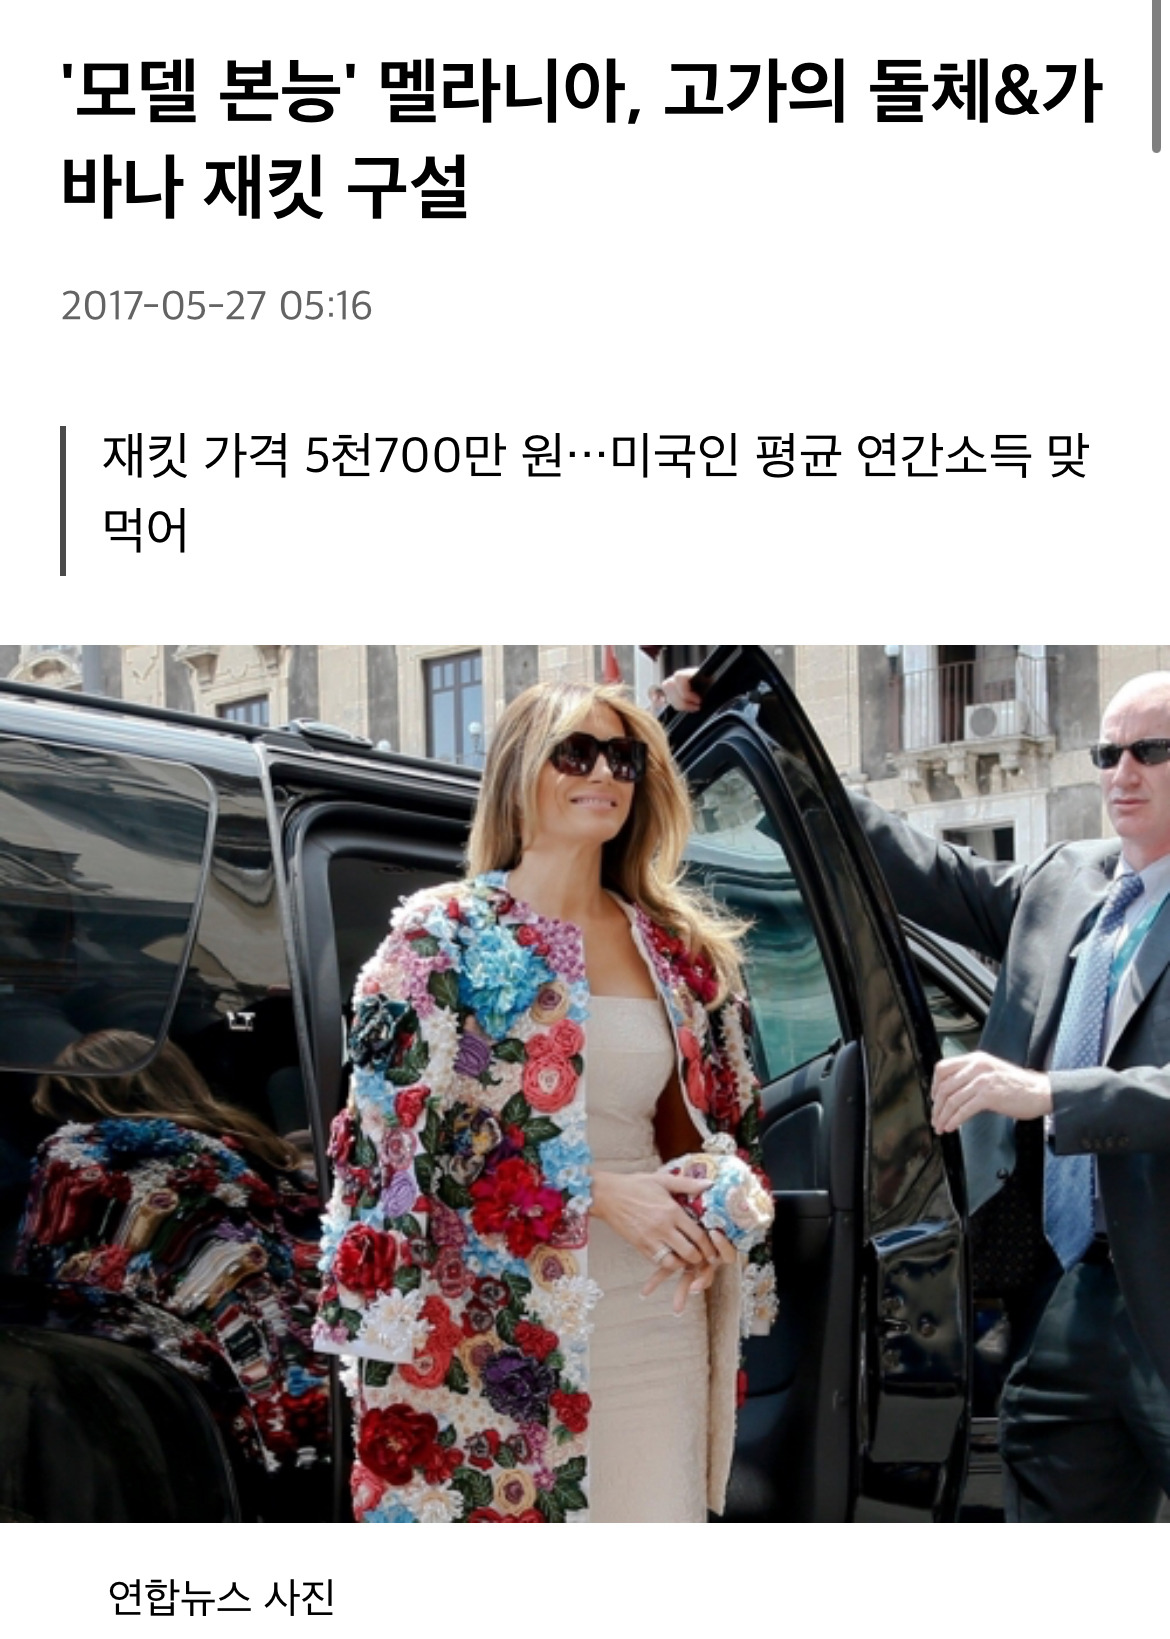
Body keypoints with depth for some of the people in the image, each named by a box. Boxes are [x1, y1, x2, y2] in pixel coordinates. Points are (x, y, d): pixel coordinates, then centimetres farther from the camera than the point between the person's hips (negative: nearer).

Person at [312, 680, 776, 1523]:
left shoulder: (678, 949, 13)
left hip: (655, 1317, 4)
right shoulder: (445, 937, 0)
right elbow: (412, 1137, -8)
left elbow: (720, 1123, 19)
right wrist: (596, 1194, -15)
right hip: (496, 1320, -4)